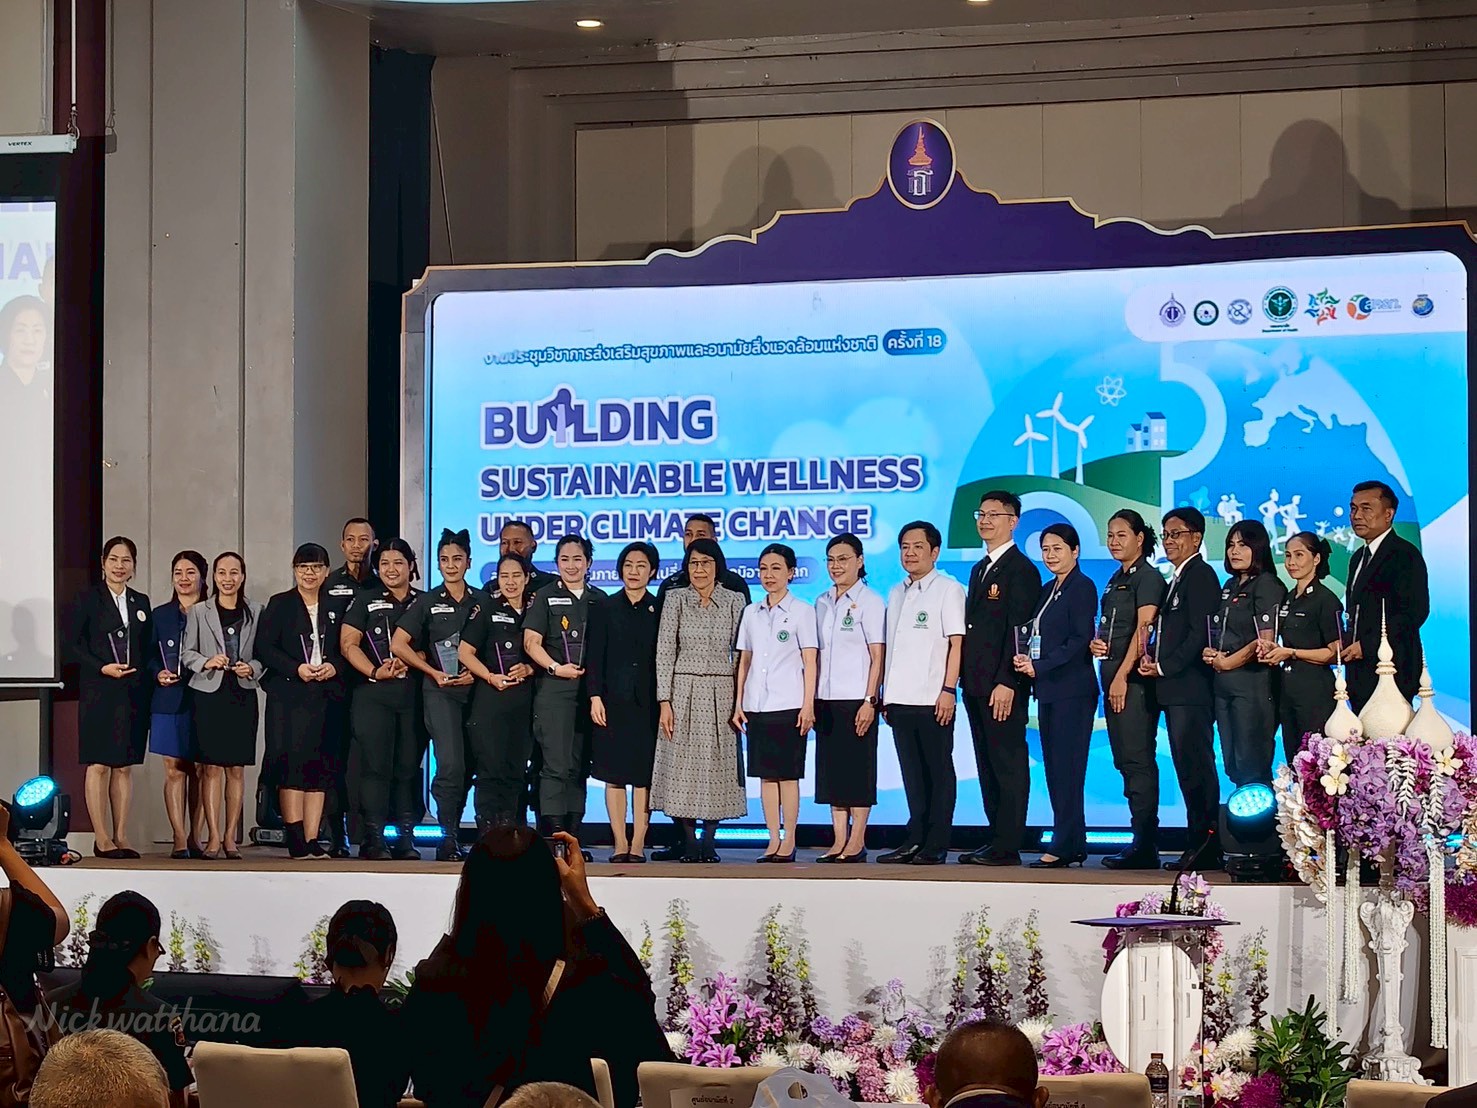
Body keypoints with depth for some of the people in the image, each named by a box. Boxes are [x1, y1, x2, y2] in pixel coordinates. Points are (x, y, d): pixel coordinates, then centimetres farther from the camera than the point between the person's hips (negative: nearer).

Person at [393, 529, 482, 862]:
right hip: (439, 692, -3)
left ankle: (452, 833, 17)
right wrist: (434, 672, -4)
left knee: (466, 767, 5)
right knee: (450, 763, -16)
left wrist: (477, 672, -6)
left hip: (474, 690, 3)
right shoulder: (427, 602, 5)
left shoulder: (482, 602, 9)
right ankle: (448, 838, -12)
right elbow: (398, 644, 3)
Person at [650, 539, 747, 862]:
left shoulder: (734, 600, 5)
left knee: (718, 764, 1)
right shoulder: (675, 599, 2)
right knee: (682, 764, -1)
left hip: (721, 695, 1)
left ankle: (708, 841, 7)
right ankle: (687, 840, 6)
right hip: (682, 692, -1)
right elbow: (664, 651, 0)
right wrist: (664, 701, -6)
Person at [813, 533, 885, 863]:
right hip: (826, 698, 6)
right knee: (830, 767, 5)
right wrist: (810, 699, 9)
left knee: (858, 769, -3)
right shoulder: (822, 603, 13)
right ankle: (838, 841, 9)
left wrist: (869, 701, -14)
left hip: (856, 699, -6)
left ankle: (857, 842, 0)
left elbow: (877, 657, -7)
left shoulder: (870, 602, -4)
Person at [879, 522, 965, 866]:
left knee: (938, 771, -1)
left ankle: (935, 845, 0)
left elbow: (956, 644, -7)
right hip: (901, 698, 6)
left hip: (932, 699, -6)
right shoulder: (896, 594, 17)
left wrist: (948, 690, -14)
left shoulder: (947, 590, -1)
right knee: (912, 774, 8)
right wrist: (885, 695, 13)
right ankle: (914, 841, 12)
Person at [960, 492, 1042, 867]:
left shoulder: (1020, 569, -9)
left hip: (1003, 686, -9)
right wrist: (966, 678, 14)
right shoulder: (980, 569, 20)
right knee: (988, 766, 10)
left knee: (1009, 765, -6)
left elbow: (1019, 629, -15)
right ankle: (997, 839, 14)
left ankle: (1007, 847, -6)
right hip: (977, 683, 9)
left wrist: (1006, 682, -20)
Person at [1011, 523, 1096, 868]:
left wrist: (1039, 667, -17)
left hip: (1072, 691, -9)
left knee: (1067, 768, -9)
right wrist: (1025, 658, -1)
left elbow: (1079, 641, -15)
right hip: (1049, 691, 9)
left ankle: (1063, 848, -9)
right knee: (1054, 768, 7)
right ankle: (1075, 845, 11)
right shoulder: (1047, 590, 18)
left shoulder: (1082, 587, -7)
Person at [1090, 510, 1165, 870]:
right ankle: (1142, 842, 12)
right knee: (1126, 760, 9)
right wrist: (1096, 642, 5)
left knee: (1137, 759, -11)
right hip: (1114, 677, 10)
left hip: (1134, 678, -9)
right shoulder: (1116, 580, 19)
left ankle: (1146, 846, -12)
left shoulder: (1148, 577, -7)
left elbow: (1143, 630, -15)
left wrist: (1123, 675, -19)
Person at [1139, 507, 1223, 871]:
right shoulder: (1178, 578, 22)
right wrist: (1151, 657, 6)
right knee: (1188, 769, 9)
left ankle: (1205, 850, -10)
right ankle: (1197, 847, 12)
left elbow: (1200, 634, -17)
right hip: (1175, 690, 10)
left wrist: (1164, 667, -13)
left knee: (1196, 768, -10)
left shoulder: (1200, 575, -9)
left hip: (1191, 688, -10)